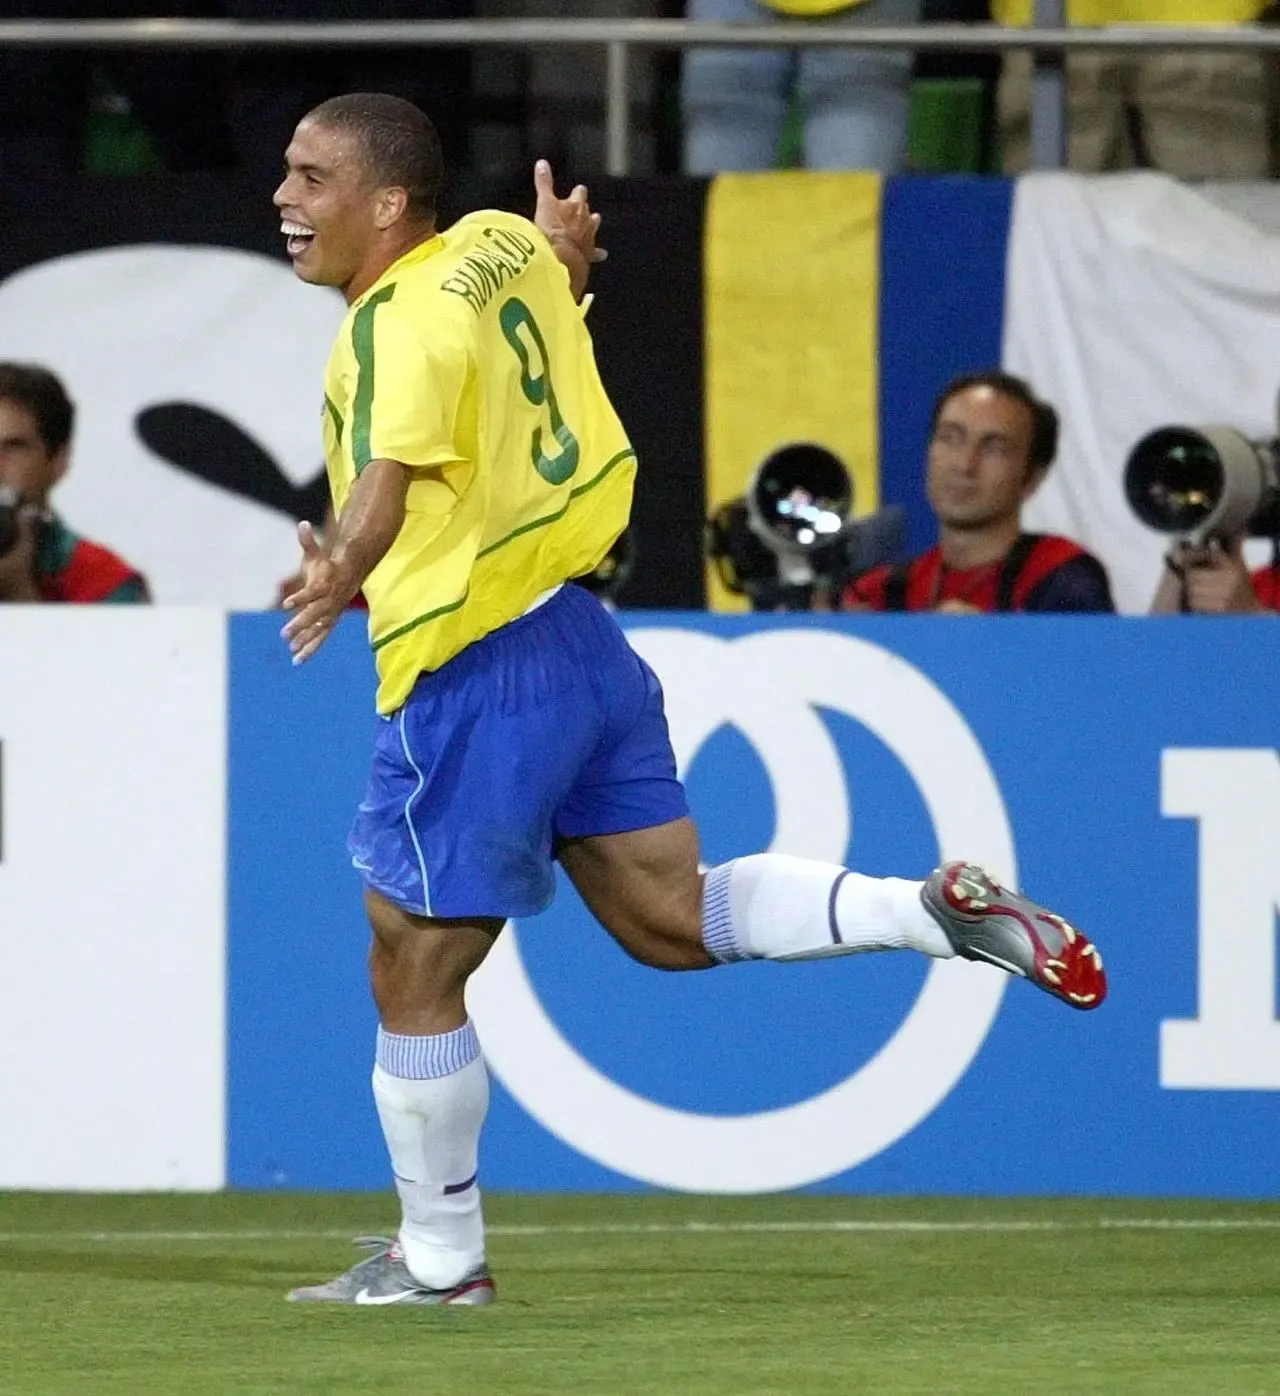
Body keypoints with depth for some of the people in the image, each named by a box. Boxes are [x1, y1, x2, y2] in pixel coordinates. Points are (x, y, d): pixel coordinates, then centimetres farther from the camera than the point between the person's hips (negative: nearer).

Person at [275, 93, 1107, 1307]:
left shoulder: (403, 322, -19)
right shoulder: (500, 249, 7)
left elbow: (389, 474, -36)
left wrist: (343, 573, -51)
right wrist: (563, 251, 50)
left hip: (472, 682, -9)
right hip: (581, 646, 9)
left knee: (412, 977, 5)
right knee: (672, 921, 16)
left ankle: (439, 1260, 15)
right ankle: (936, 911, 2)